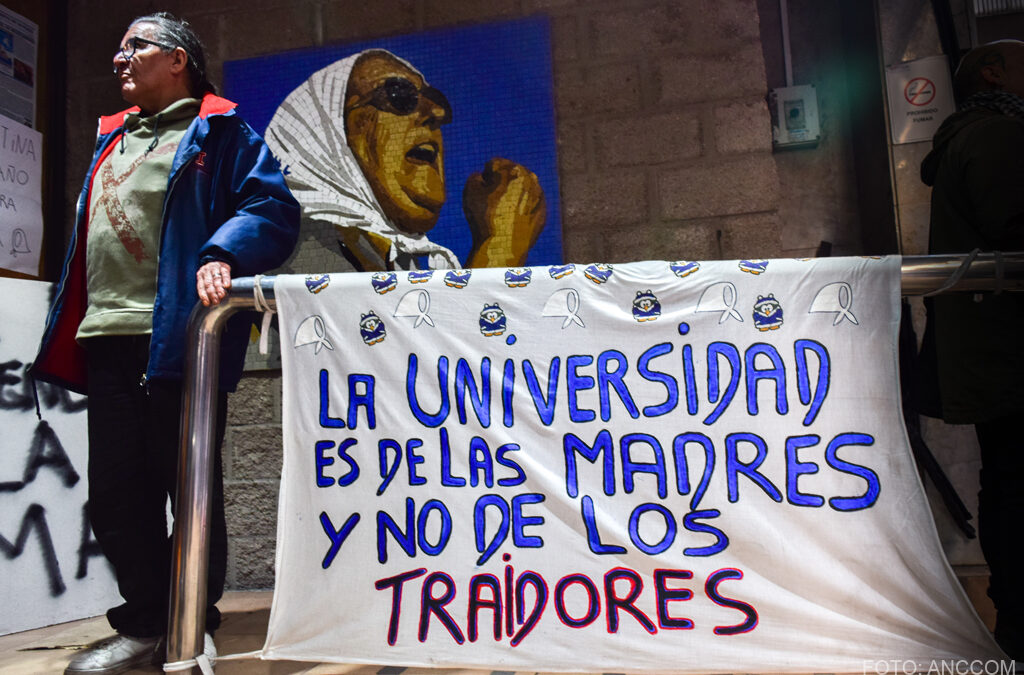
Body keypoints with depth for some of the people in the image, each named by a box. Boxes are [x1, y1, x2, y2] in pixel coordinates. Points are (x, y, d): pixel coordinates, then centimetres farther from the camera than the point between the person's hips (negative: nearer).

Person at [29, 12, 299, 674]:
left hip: (177, 337, -7)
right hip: (106, 339, 8)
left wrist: (222, 255, -25)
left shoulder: (219, 133, 4)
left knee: (189, 483, 1)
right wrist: (69, 331, 21)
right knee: (115, 489, 8)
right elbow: (88, 238, 27)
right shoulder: (113, 139, 25)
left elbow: (273, 209, -8)